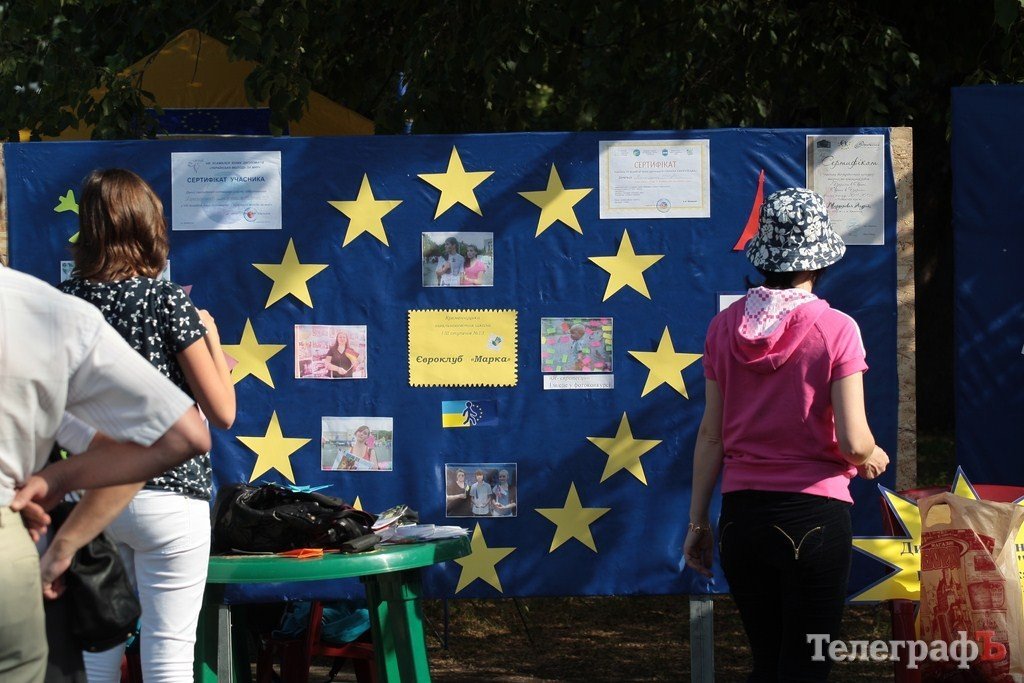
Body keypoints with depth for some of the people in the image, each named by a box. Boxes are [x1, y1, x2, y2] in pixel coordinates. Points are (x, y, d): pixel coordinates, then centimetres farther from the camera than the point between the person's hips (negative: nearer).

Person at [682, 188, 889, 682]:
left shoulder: (725, 327, 1)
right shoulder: (835, 329, -10)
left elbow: (711, 435, 4)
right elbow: (853, 442, -14)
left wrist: (698, 522, 11)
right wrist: (872, 459, 9)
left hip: (741, 515, 4)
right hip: (814, 515, -4)